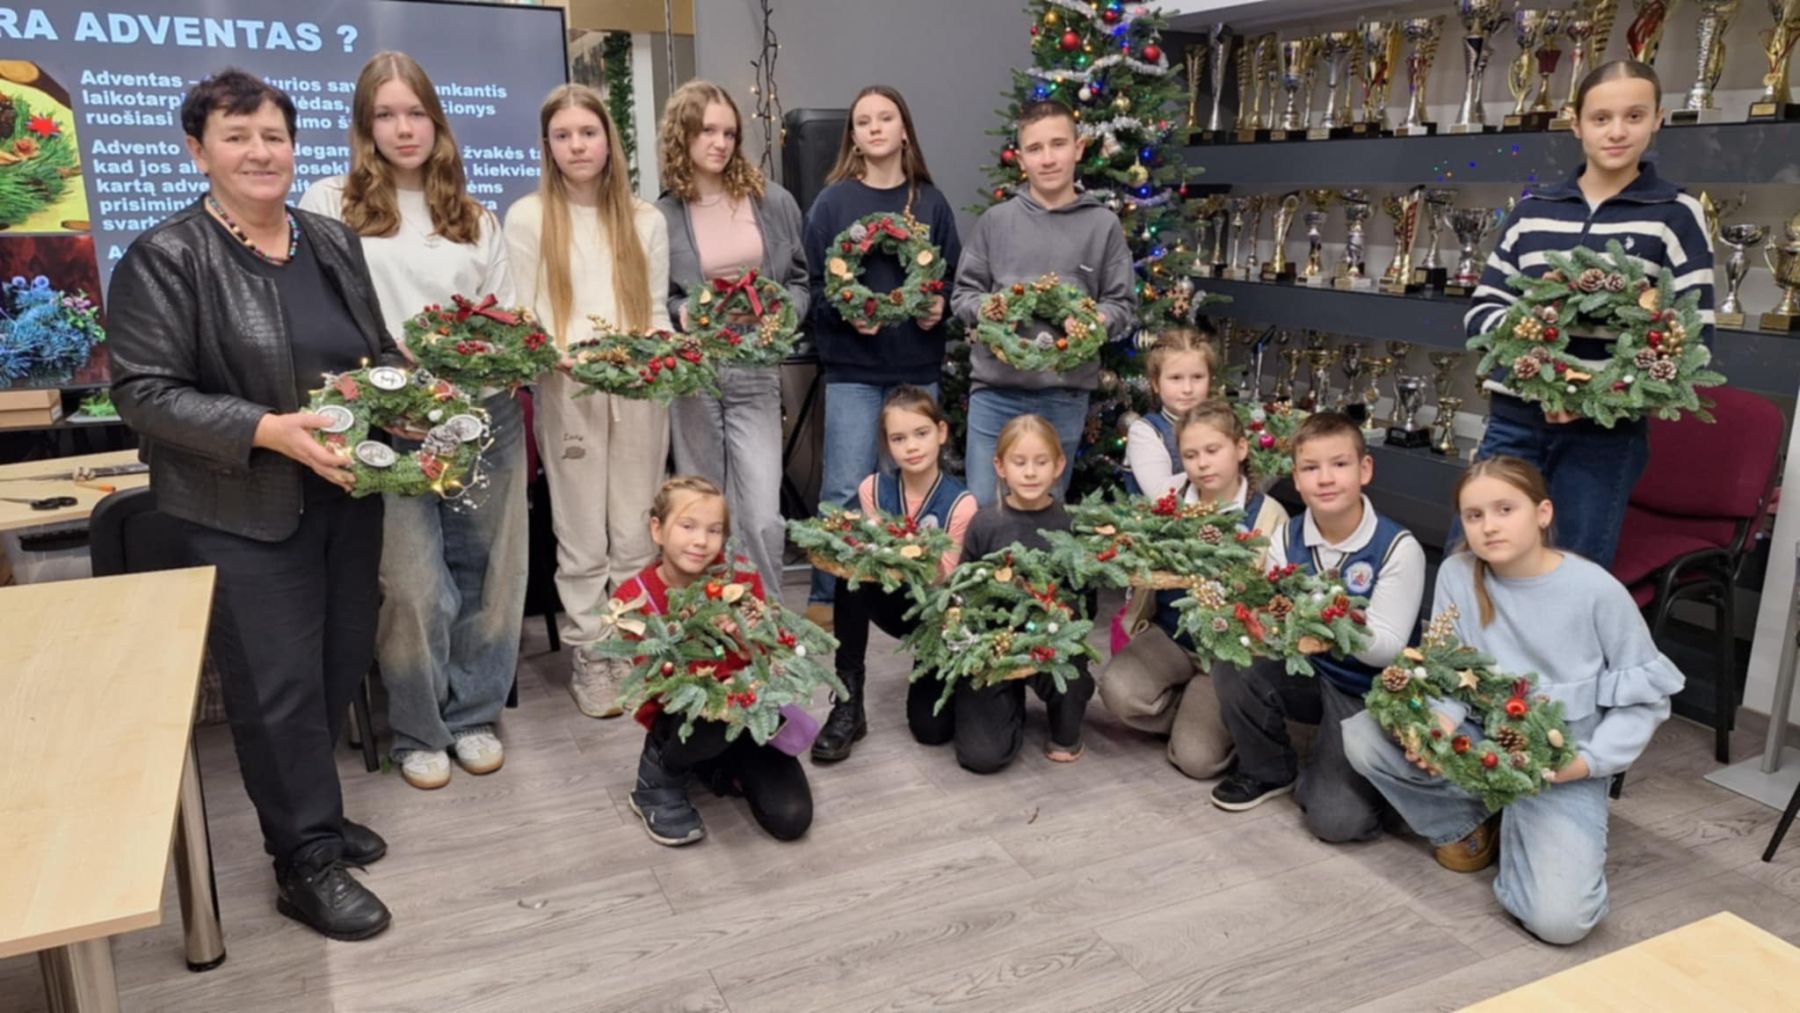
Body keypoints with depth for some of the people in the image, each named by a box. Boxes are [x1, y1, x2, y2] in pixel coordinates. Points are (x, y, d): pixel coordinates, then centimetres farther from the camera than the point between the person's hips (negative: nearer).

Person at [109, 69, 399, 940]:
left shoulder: (333, 244, 10)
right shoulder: (164, 258, -9)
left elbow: (379, 351, 18)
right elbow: (143, 391, -13)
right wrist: (271, 429, -24)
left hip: (346, 494, 6)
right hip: (244, 510, -6)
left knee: (342, 666, 13)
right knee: (279, 685, 0)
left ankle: (311, 812, 34)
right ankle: (307, 863, 14)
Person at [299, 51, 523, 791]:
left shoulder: (475, 216, 14)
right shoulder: (327, 205, 4)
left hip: (486, 414, 3)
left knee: (485, 573, 9)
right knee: (417, 587, -2)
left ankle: (474, 715, 26)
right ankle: (417, 731, 19)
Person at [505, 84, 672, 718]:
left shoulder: (645, 220, 12)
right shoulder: (528, 217, 4)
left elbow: (657, 311, 12)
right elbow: (523, 318, 1)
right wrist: (567, 357, -17)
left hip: (639, 392, 2)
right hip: (567, 393, -2)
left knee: (636, 536, 6)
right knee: (582, 539, 3)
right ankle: (588, 660, 15)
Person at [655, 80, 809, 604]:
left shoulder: (773, 201, 6)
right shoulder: (662, 216, 1)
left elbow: (801, 281, 11)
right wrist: (684, 314, -15)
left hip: (755, 373, 1)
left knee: (762, 519, -7)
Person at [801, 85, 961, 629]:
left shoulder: (931, 203, 8)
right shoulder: (833, 202, 1)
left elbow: (954, 276, 9)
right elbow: (814, 285, -1)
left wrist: (940, 307, -11)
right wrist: (844, 312, -18)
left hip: (919, 366, 3)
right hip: (853, 367, -2)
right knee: (844, 491, -5)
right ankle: (824, 599, 9)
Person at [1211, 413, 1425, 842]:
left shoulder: (1399, 548, -19)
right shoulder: (1286, 539, -5)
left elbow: (1387, 648, -22)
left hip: (1367, 694, -4)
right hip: (1307, 673, 5)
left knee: (1336, 820, -21)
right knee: (1233, 669, -25)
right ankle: (1268, 771, 4)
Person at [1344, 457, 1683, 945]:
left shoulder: (1597, 591, -12)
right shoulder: (1457, 574, -6)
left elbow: (1645, 695, -4)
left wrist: (1590, 759, -18)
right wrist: (1443, 721, -23)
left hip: (1560, 768, -3)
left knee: (1559, 919, -23)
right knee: (1361, 735, -21)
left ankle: (1523, 827, 11)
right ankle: (1468, 822, 3)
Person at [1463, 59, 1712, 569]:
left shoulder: (1676, 214, 1)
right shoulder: (1532, 209, 9)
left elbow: (1693, 337, -4)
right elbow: (1481, 309, 9)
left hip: (1605, 433, -3)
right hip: (1515, 418, 3)